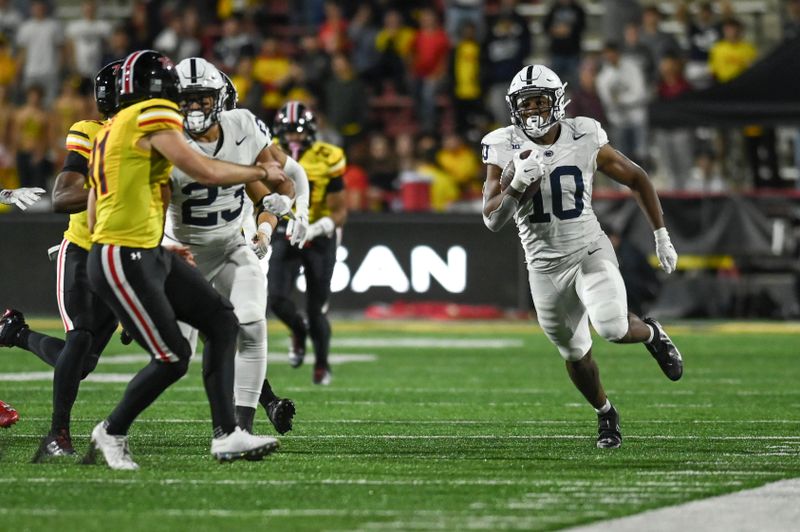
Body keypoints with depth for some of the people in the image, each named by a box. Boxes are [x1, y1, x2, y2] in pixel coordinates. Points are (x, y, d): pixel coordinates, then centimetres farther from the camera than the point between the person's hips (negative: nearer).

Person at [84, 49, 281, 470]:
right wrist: (261, 173, 0)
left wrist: (159, 249, 27)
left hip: (148, 256, 10)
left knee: (221, 321, 6)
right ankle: (112, 434, 15)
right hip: (123, 261, -10)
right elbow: (205, 172, -16)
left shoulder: (111, 132, 20)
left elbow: (95, 219, 22)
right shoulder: (153, 116, -9)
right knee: (172, 359, -5)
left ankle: (226, 435, 4)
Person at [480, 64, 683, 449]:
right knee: (575, 355, 12)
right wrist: (517, 185, -30)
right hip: (544, 266, 2)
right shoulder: (504, 149, -9)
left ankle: (650, 334, 9)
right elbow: (492, 220, -12)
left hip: (590, 251, -2)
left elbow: (636, 179, 5)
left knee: (611, 327, -26)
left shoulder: (584, 140, -9)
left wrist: (661, 236, 4)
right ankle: (605, 414, 40)